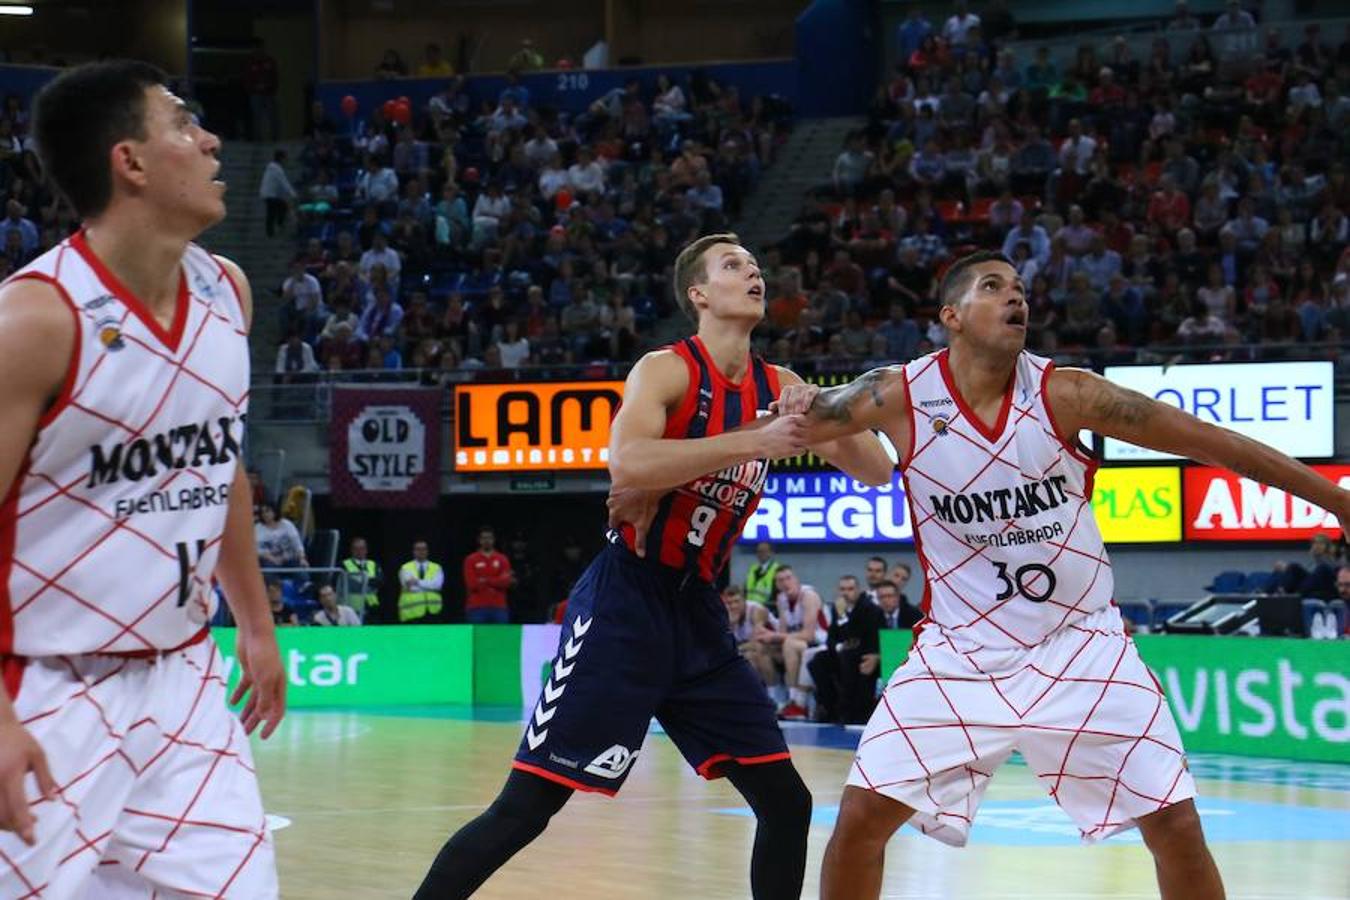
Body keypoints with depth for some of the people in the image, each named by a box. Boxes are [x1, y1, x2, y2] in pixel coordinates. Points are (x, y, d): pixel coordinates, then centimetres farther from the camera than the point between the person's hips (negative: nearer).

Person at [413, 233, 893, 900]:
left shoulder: (779, 389, 9)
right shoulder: (667, 370, -10)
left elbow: (876, 473, 12)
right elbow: (626, 464, -29)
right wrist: (754, 442, -30)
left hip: (698, 618, 7)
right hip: (624, 607, -7)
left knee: (786, 803, 5)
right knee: (524, 808, -9)